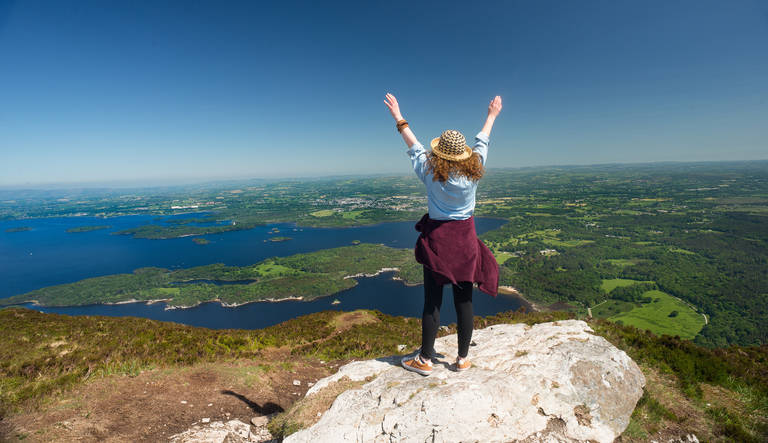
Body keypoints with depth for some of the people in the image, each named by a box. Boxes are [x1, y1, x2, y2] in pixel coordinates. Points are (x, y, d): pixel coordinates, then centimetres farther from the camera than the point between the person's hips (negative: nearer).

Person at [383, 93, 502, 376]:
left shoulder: (431, 174, -12)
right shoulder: (473, 173, -6)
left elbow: (414, 148, 3)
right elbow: (481, 144, 11)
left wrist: (398, 118, 17)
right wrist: (492, 116, 29)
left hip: (437, 240, -2)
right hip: (465, 240, 2)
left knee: (432, 301, 5)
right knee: (464, 300, 10)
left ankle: (425, 360, 16)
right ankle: (463, 358, 23)